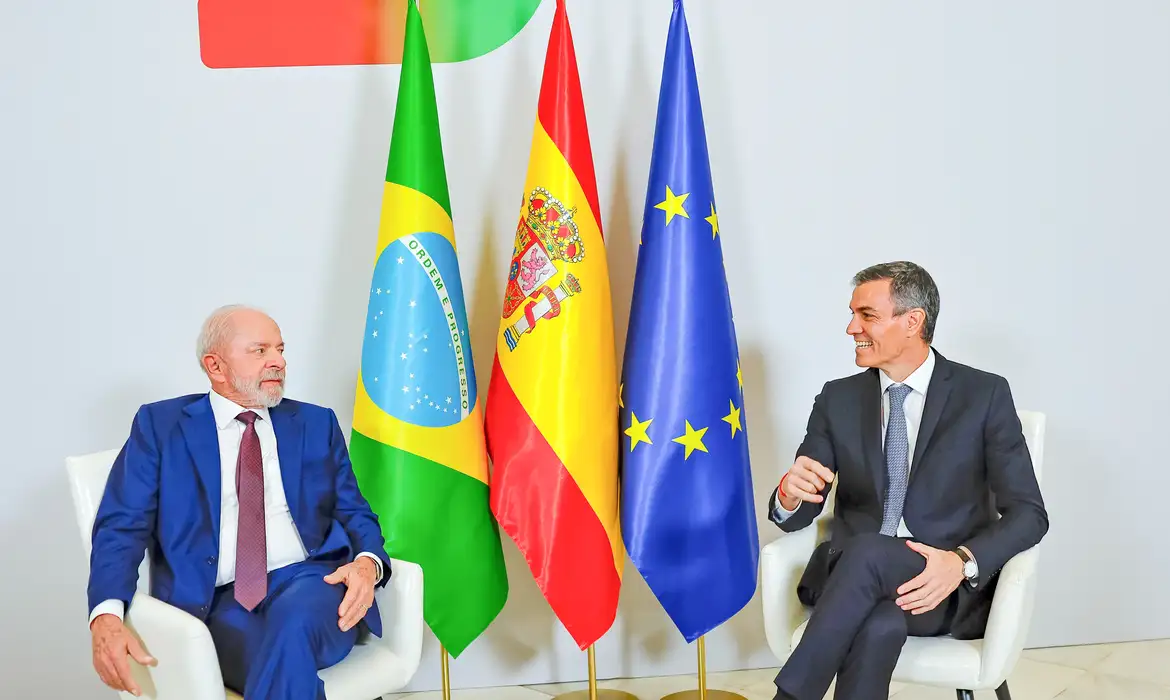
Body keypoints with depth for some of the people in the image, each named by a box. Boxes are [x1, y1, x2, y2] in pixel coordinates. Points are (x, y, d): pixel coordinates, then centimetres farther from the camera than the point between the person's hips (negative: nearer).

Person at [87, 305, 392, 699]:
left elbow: (354, 513, 14)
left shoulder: (316, 424, 17)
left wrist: (367, 562, -11)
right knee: (287, 666, -34)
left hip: (310, 583, 2)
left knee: (293, 621, -35)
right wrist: (106, 615, -18)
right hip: (221, 604, -2)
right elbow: (122, 526, 2)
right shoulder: (160, 426, 10)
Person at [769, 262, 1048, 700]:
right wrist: (790, 494, -19)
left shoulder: (985, 395, -1)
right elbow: (794, 517, 7)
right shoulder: (838, 400, 8)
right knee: (879, 626, -36)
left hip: (949, 589, -2)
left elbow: (1028, 512, -3)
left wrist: (963, 562, -23)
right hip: (851, 575, 2)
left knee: (867, 553, -36)